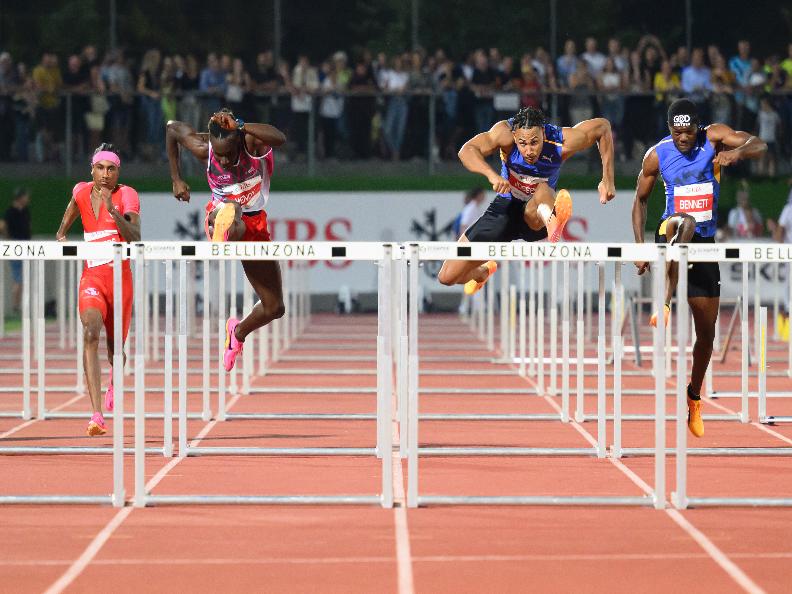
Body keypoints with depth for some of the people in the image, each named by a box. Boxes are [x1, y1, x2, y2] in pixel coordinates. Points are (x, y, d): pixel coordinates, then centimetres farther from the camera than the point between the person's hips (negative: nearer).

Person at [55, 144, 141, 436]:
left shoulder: (126, 195, -8)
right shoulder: (81, 192, 2)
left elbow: (135, 237, -22)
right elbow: (71, 211, 25)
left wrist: (112, 210, -33)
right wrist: (61, 234, 7)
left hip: (120, 279, -1)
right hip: (92, 278, 1)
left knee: (115, 349, 11)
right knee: (90, 334, -25)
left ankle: (114, 379, 53)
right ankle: (97, 416, -33)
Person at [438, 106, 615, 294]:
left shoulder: (562, 143, -24)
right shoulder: (505, 133, -25)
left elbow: (603, 126, -8)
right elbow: (467, 150, -37)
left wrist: (608, 180, -10)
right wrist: (491, 174, -55)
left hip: (534, 216, -1)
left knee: (543, 190, -37)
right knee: (447, 277, 0)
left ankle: (551, 220, -69)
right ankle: (485, 271, 33)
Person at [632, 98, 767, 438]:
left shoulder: (714, 137, -5)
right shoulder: (656, 155, -4)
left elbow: (758, 146, -18)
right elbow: (641, 200, 7)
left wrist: (737, 152, -42)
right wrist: (639, 245, -2)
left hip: (705, 244, 2)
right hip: (671, 236, -2)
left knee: (707, 329, 5)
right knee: (685, 222, -40)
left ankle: (694, 395, 26)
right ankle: (664, 304, -49)